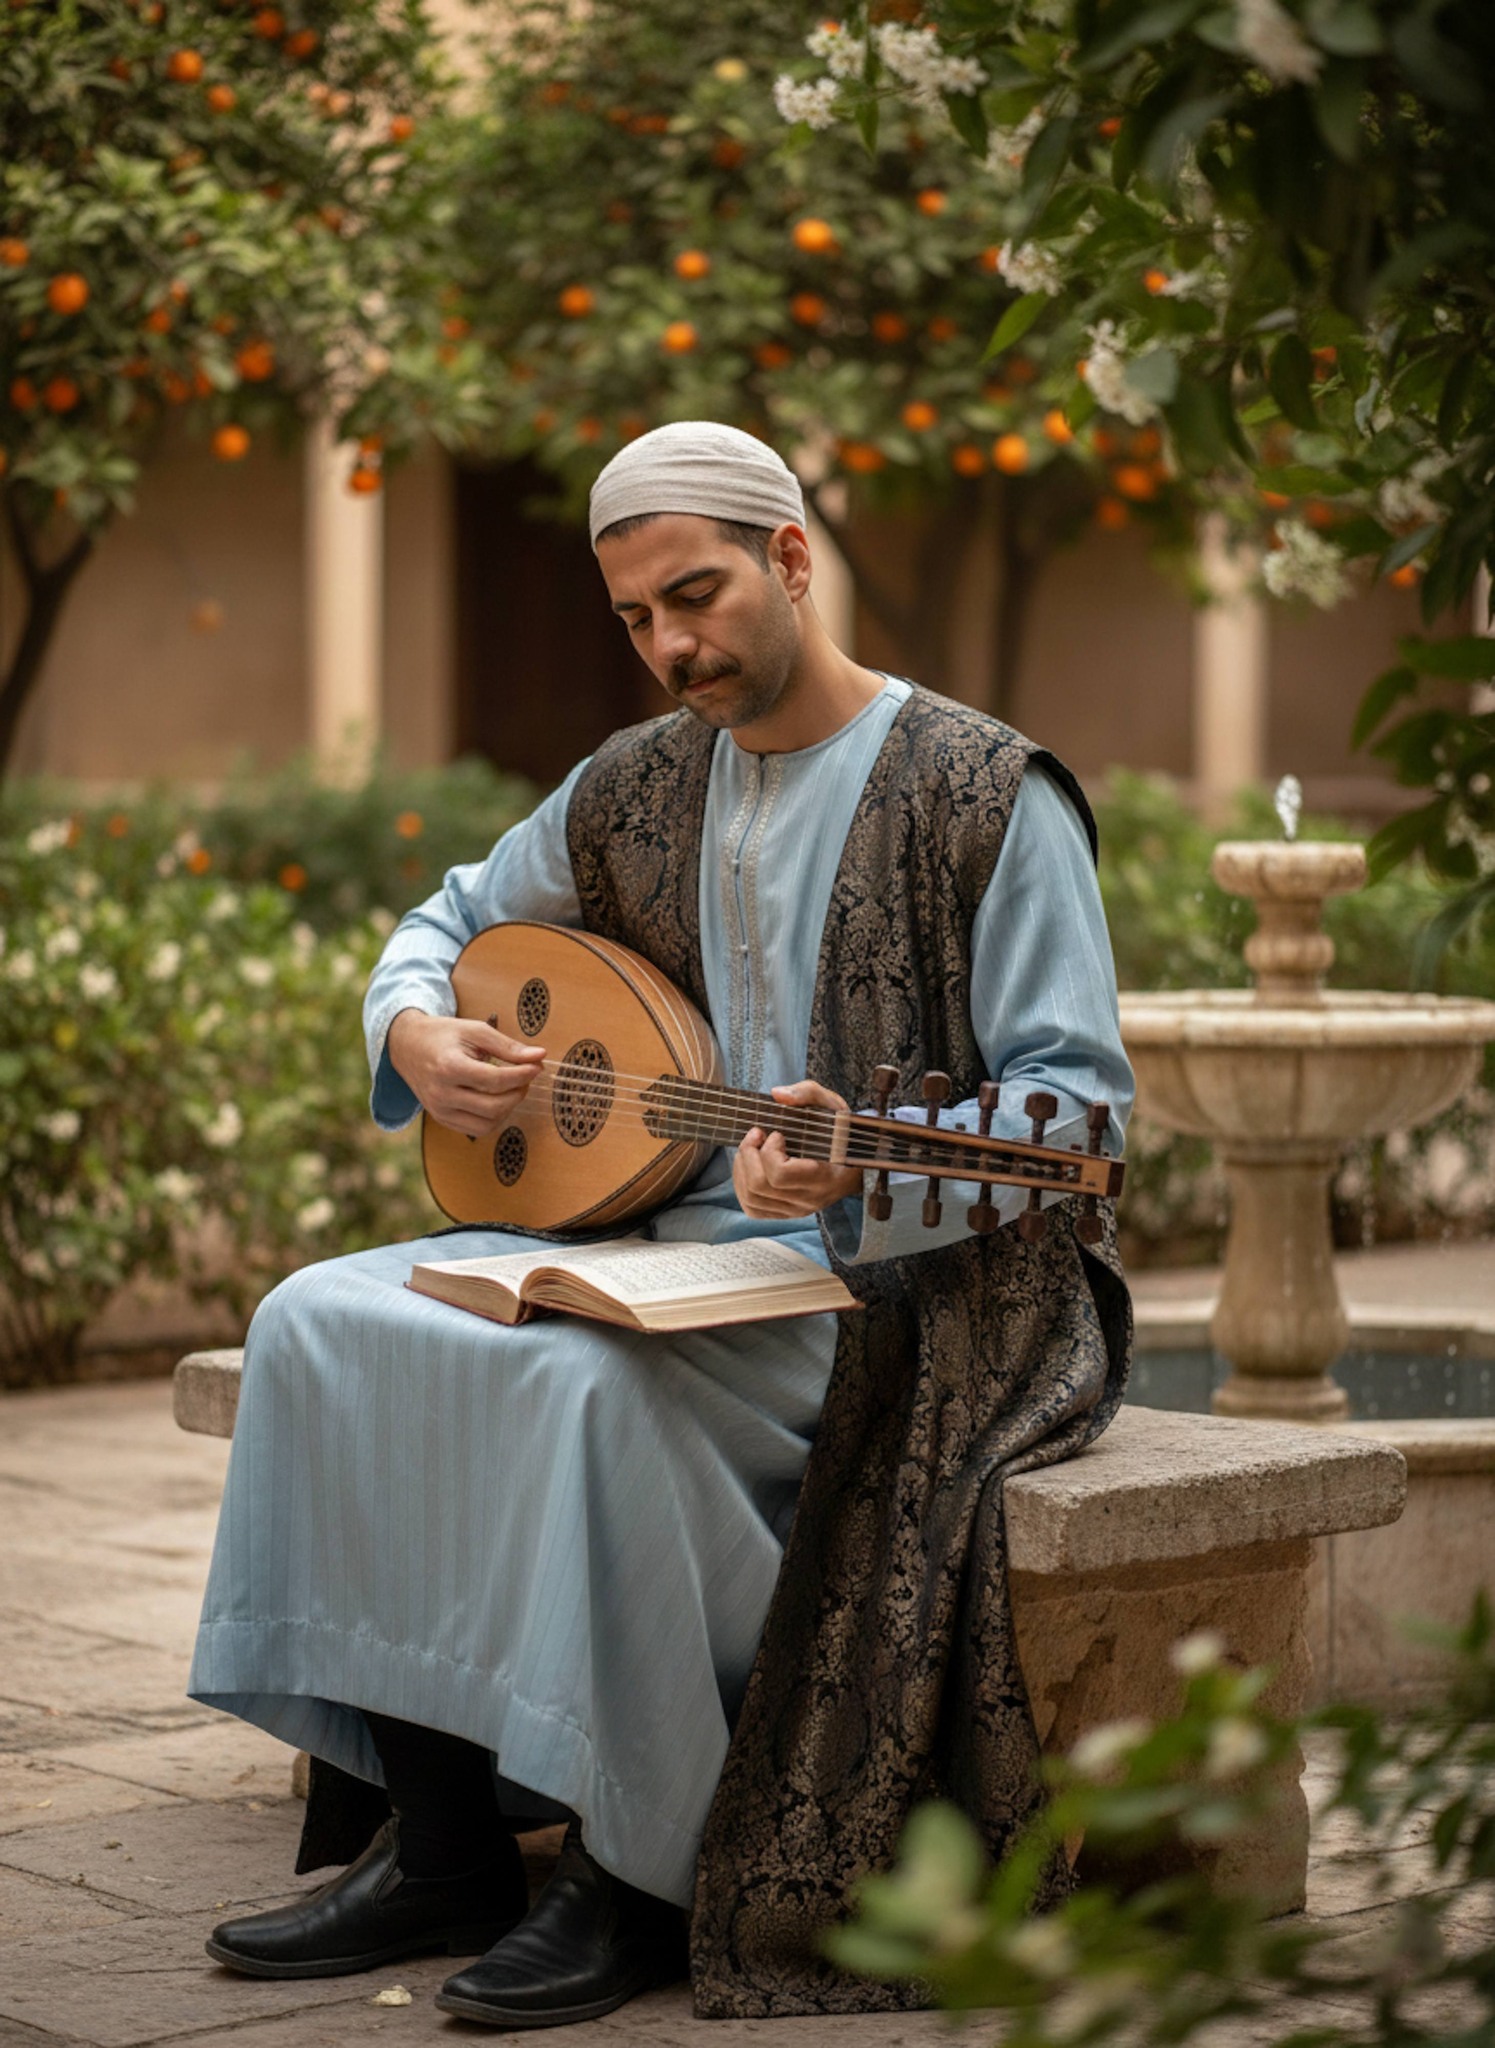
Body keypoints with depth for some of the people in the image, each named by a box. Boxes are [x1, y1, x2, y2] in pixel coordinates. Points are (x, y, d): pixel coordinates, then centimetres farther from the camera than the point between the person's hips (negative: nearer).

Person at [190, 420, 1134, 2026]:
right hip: (661, 1233, 7)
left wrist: (860, 1171, -30)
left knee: (589, 1382, -35)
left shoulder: (985, 794, -9)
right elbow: (448, 919, 26)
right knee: (328, 1325, -13)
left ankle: (636, 1874, -19)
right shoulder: (637, 790, 11)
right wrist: (416, 1034, 1)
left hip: (913, 1274, -7)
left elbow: (1077, 1099, -13)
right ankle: (439, 1843, -9)